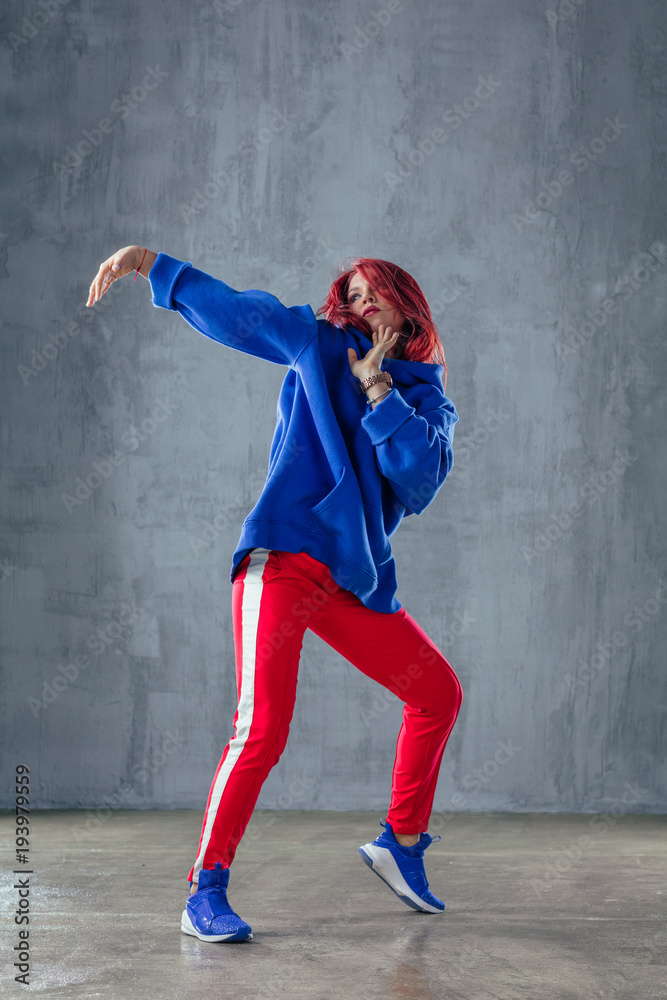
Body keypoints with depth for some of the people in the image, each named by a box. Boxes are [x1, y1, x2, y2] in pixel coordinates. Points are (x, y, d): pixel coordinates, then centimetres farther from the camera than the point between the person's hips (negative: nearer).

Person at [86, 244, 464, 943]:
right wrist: (149, 261, 3)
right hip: (286, 556, -5)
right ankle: (205, 893, -9)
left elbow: (421, 479, -2)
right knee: (262, 729, -17)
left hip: (357, 578, 5)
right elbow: (232, 309, 10)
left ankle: (401, 843, 28)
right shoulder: (318, 342, 11)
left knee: (438, 695, 11)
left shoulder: (428, 399, 16)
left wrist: (377, 388, -5)